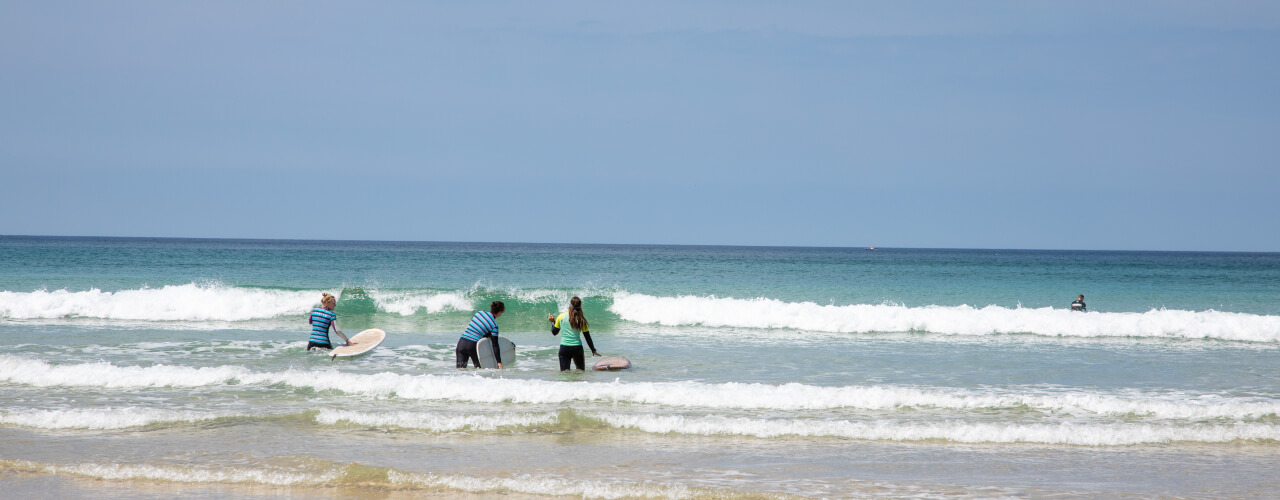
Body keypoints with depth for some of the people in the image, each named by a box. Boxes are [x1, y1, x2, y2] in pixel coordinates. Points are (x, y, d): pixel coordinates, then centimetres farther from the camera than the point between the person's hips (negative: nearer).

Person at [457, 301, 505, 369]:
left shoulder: (479, 313, 9)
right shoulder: (494, 325, -4)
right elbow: (495, 345, -5)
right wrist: (499, 362, -2)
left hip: (461, 342, 4)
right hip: (473, 345, -4)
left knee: (460, 368, 5)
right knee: (479, 368, 11)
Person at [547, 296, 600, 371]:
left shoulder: (561, 316, -1)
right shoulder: (581, 319, -1)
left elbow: (554, 332, 9)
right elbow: (587, 337, 4)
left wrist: (552, 321, 27)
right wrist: (593, 351, 14)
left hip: (564, 348, 0)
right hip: (577, 347, 0)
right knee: (581, 370, 17)